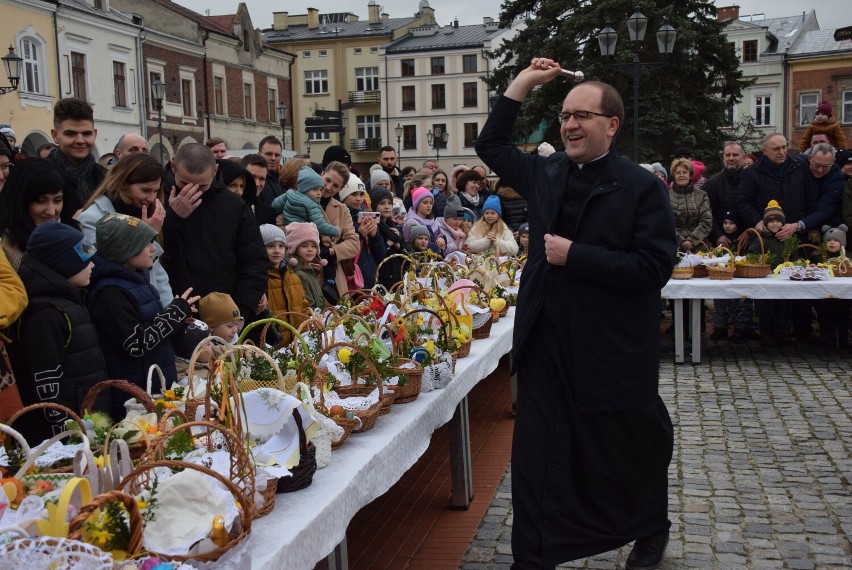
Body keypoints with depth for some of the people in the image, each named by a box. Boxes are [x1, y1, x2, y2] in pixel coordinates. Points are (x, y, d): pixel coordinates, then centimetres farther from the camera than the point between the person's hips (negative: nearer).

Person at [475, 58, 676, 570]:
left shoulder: (641, 187, -10)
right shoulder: (546, 173, 6)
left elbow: (655, 266, -18)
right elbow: (491, 146, 19)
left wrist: (575, 256, -20)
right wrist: (523, 84, 9)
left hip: (612, 351, -4)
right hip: (545, 349, 4)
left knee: (630, 456, 16)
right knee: (537, 461, 6)